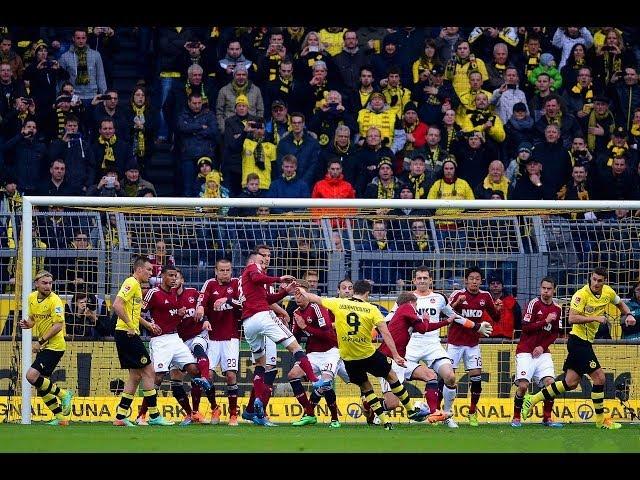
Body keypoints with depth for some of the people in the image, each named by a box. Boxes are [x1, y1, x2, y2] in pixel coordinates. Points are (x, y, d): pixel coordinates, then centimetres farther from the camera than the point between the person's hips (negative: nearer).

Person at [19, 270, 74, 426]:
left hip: (54, 346, -8)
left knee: (32, 376, -20)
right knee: (42, 386, 8)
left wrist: (40, 341, -23)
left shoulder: (55, 301, -15)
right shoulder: (32, 298, 8)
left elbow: (58, 326, -21)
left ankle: (63, 395, -5)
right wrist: (27, 324, -2)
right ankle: (60, 417, 19)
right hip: (42, 347, 8)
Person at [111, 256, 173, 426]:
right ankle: (154, 415, -3)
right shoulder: (131, 283, -12)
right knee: (148, 371, -6)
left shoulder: (136, 285, 19)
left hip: (129, 335, 10)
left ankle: (121, 416, 10)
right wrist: (130, 326, -21)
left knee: (136, 375, 11)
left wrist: (148, 324, 24)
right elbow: (117, 305, -24)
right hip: (128, 334, -10)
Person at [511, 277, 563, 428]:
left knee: (550, 382, -10)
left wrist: (542, 346, -5)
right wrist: (545, 321, -20)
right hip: (526, 352, -4)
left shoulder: (557, 309, 7)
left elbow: (555, 333, 10)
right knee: (523, 385, -14)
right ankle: (516, 418, 2)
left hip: (543, 352, 4)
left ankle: (547, 419, 2)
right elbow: (526, 328, -14)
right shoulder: (534, 304, -8)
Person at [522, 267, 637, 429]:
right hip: (578, 341, -8)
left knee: (571, 382, 9)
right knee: (599, 377, -8)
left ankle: (532, 399, 16)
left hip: (585, 342, 8)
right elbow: (572, 319, -23)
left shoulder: (608, 292, 5)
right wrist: (595, 318, -26)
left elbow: (620, 303, 26)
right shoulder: (581, 295, -17)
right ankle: (601, 420, 2)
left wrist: (628, 315, 7)